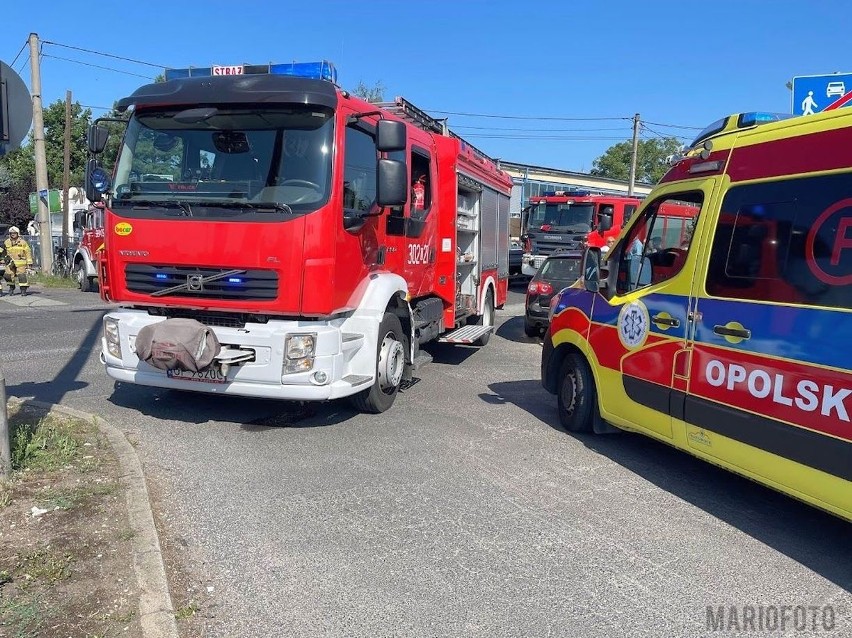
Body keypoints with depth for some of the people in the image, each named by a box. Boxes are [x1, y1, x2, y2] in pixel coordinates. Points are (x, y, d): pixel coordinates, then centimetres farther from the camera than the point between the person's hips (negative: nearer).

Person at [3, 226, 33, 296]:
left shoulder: (22, 242, 1)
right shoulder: (6, 242, 8)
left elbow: (28, 252, 4)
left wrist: (29, 262, 0)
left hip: (21, 263, -3)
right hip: (10, 263, 3)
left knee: (21, 275, -8)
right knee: (8, 275, -2)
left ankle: (23, 289, 1)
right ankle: (11, 287, 22)